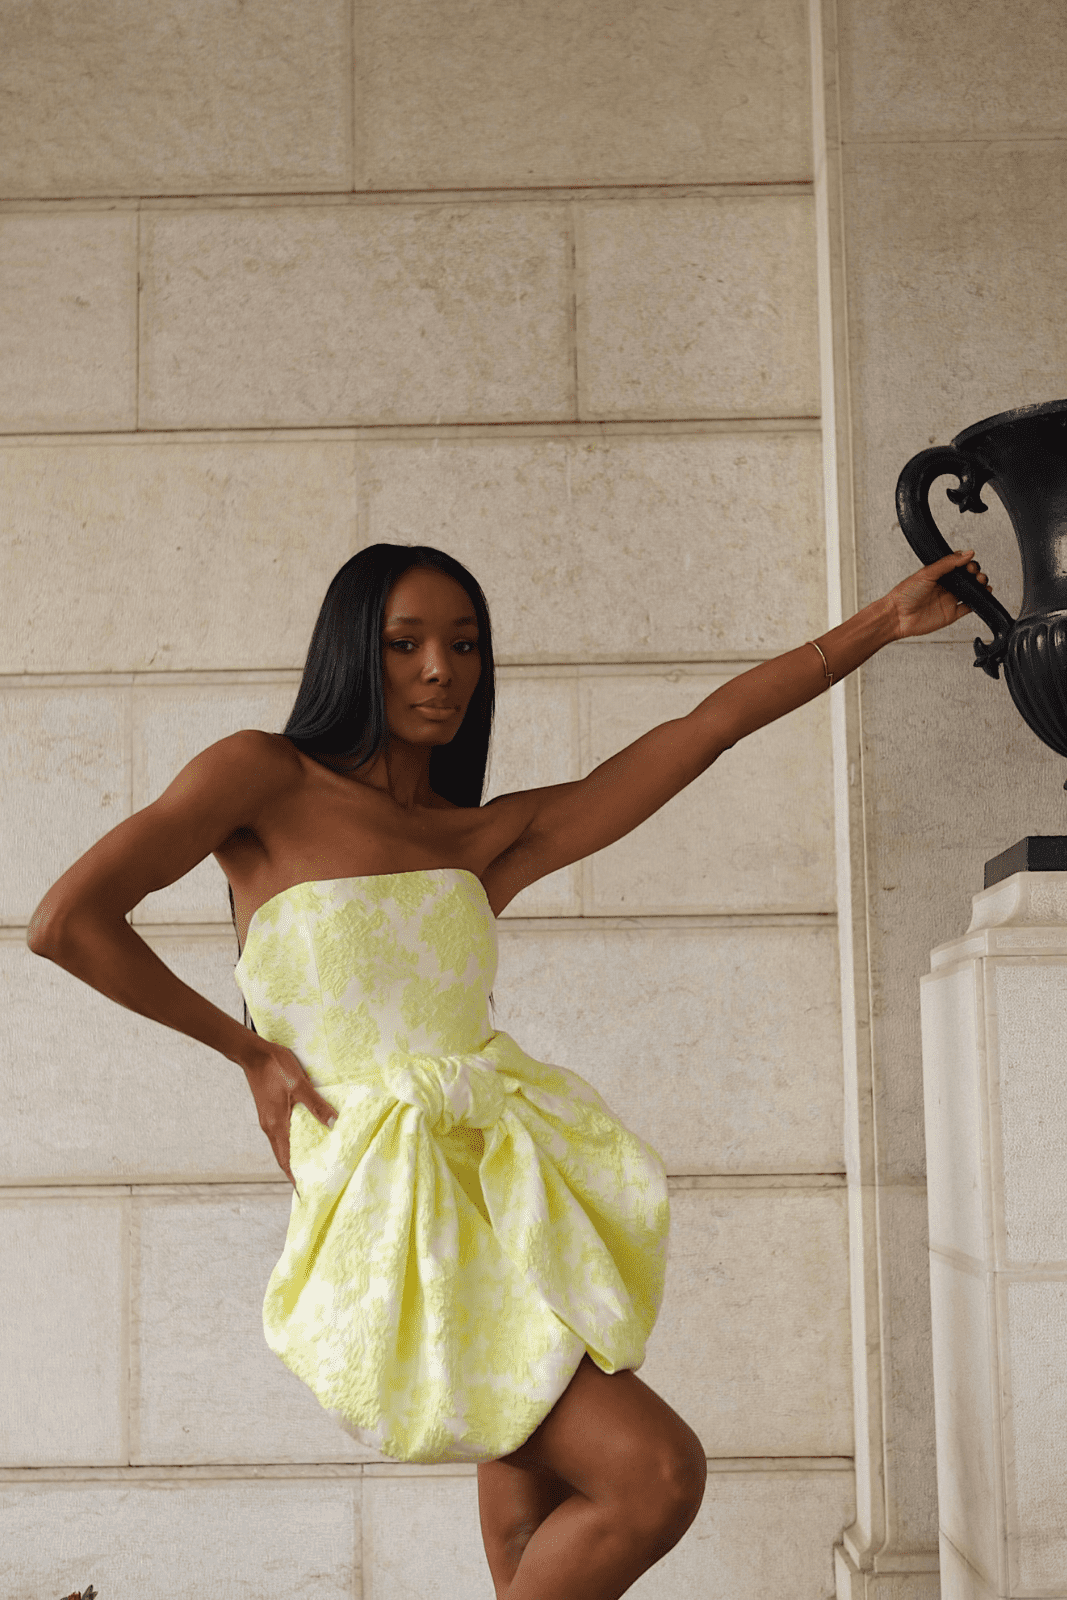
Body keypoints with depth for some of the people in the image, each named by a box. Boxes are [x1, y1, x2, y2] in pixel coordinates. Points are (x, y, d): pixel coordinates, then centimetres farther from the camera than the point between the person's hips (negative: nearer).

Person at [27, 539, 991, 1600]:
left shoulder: (490, 838, 10)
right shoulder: (266, 780, 0)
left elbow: (709, 727, 7)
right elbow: (66, 923, -8)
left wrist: (883, 624, 5)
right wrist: (249, 1050, -3)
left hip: (516, 1177, 5)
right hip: (395, 1206, -5)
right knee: (655, 1476, -12)